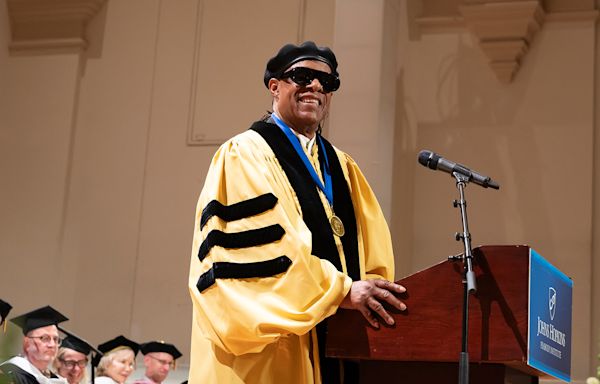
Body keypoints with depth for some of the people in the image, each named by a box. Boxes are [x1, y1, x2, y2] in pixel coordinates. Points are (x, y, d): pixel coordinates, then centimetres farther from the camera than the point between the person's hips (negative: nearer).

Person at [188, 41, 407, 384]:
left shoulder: (345, 169, 19)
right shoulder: (245, 155, -2)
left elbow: (374, 252, 10)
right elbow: (263, 245, -17)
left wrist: (372, 296, -10)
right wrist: (341, 290, -22)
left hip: (341, 347, 6)